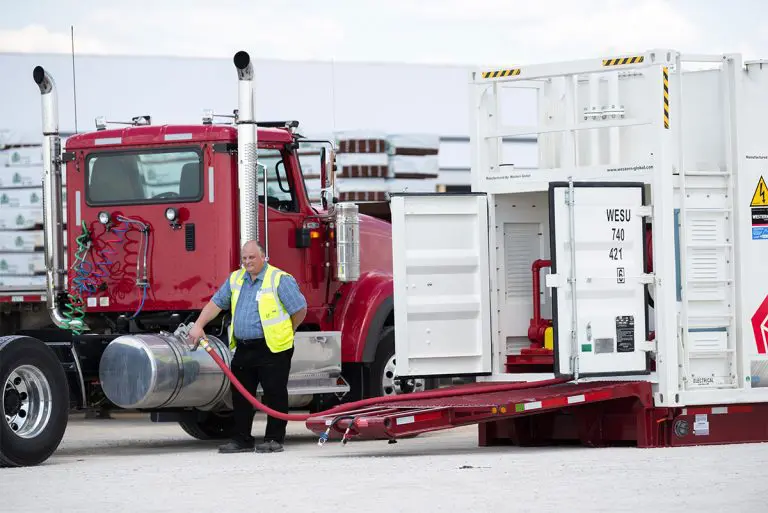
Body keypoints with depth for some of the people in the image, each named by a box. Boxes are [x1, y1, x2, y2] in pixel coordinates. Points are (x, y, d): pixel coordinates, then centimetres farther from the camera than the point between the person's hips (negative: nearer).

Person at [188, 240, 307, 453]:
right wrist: (198, 326, 5)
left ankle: (274, 439, 5)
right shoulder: (235, 279, 13)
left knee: (274, 395, -2)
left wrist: (285, 333, 5)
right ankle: (242, 439, 17)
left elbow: (300, 309, -4)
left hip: (272, 349, -6)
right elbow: (216, 304, 16)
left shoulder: (280, 279, -7)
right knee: (240, 395, 9)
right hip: (243, 348, 6)